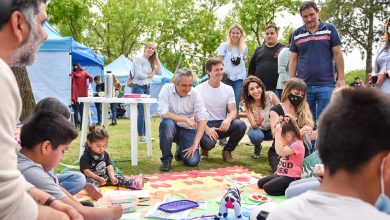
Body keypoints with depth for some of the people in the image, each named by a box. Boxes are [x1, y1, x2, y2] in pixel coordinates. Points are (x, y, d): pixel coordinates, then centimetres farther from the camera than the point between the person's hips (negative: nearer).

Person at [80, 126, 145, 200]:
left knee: (117, 177, -10)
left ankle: (133, 183, -29)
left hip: (105, 177, 6)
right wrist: (98, 178, -27)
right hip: (92, 178, -6)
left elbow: (109, 166, 3)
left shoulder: (105, 154, 9)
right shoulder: (85, 156, -10)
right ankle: (93, 189, -72)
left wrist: (112, 177, -16)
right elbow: (86, 171, -17)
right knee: (90, 181, -37)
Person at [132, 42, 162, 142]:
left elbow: (159, 72, 4)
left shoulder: (151, 62, 16)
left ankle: (144, 135, 13)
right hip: (138, 87, -8)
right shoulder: (139, 59, -6)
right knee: (142, 112, -11)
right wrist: (150, 75, -3)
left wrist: (156, 57, 4)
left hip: (147, 88, 8)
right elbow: (138, 74, -15)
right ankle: (141, 137, -8)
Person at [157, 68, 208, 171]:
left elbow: (202, 120, -13)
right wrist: (185, 119, -21)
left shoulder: (195, 94, -9)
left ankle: (182, 150, 22)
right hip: (170, 128, -1)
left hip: (187, 130, 1)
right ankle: (166, 159, -14)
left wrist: (195, 144, -20)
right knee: (167, 123, -36)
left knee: (193, 161, -18)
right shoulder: (167, 89, -12)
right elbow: (163, 113, -22)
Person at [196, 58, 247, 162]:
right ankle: (205, 149, 5)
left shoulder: (228, 89, 5)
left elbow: (233, 111, -2)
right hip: (205, 125, -3)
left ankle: (227, 150, 0)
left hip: (222, 125, 4)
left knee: (241, 125, -27)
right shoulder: (199, 89, -5)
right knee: (209, 142, -36)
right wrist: (206, 129, -25)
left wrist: (228, 119, -27)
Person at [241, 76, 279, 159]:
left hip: (273, 128, 0)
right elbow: (253, 126, -23)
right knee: (255, 136, -35)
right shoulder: (248, 104, -18)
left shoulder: (270, 95, -20)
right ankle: (257, 148, 3)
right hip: (258, 130, 0)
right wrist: (257, 123, -48)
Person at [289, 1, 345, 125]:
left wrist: (341, 79, -5)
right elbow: (293, 60, 11)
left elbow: (337, 54, 2)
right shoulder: (297, 34, 10)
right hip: (303, 85, 2)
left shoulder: (329, 29, 3)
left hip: (326, 84, -2)